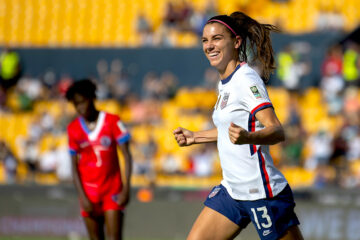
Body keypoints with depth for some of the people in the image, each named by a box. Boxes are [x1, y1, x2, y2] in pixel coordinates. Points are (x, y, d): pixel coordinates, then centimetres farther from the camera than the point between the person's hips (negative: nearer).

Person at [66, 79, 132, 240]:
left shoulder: (112, 122, -4)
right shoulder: (73, 129, 3)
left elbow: (127, 156, -3)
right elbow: (74, 166, 4)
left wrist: (126, 189, -10)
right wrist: (83, 197, -4)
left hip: (113, 190, -2)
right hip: (88, 192, 2)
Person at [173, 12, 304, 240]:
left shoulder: (246, 80, -15)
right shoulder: (225, 83, 12)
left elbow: (277, 131, -26)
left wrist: (247, 137, -45)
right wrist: (195, 136, 35)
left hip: (263, 193, -9)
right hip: (232, 191, 9)